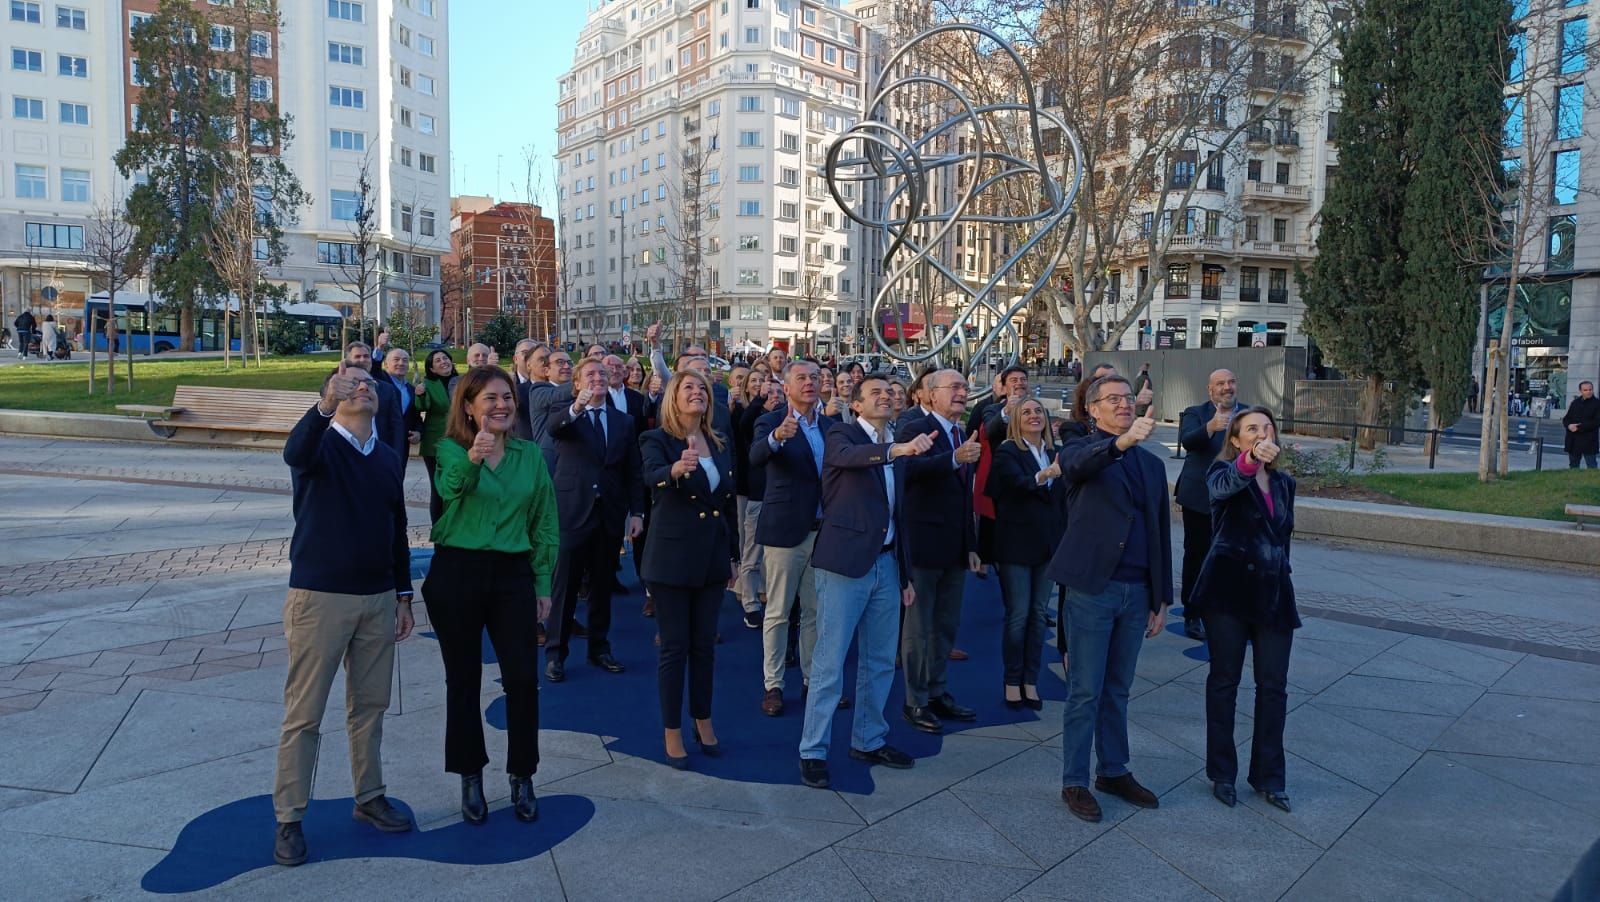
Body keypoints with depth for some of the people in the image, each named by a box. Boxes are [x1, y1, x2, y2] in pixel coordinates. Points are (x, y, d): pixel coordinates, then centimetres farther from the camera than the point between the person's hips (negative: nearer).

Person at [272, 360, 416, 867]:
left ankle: (369, 798, 29)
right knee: (305, 712, 3)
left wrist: (403, 594, 14)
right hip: (319, 597, -5)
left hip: (378, 599, 5)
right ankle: (289, 819, 15)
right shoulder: (321, 445, -6)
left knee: (370, 705, 14)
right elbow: (294, 453, -32)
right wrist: (326, 404, -48)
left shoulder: (387, 458, 10)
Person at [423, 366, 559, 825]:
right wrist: (471, 459, -49)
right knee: (463, 680, 9)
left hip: (513, 575, 2)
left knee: (523, 679, 0)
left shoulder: (530, 454, 6)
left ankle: (522, 777, 19)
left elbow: (544, 523, 9)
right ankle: (470, 778, 27)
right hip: (456, 573, -2)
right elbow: (450, 487, -28)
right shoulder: (451, 449, -4)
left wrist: (543, 583, 6)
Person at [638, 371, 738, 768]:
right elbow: (652, 476, -30)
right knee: (674, 647, 3)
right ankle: (672, 733, 18)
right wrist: (676, 469, -52)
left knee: (705, 644, 14)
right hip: (672, 557, -5)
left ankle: (704, 723, 30)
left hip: (712, 557, 5)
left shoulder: (721, 446, 9)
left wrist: (733, 557, 14)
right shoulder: (657, 440, -7)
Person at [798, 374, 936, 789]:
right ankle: (813, 751, 9)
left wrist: (905, 574, 18)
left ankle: (869, 740, 30)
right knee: (830, 662, -2)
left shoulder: (896, 450, 16)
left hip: (886, 564, 7)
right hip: (845, 563, -7)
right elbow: (849, 455, -29)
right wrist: (898, 449, -45)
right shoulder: (842, 435, -3)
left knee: (880, 661, 14)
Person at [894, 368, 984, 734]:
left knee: (947, 625, 17)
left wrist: (972, 545, 16)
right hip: (924, 544, -8)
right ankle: (915, 702, 15)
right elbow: (910, 468, -33)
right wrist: (955, 459, -46)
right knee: (919, 626, 3)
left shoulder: (964, 436, 13)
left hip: (956, 548, 8)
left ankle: (938, 693, 31)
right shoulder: (915, 428, -11)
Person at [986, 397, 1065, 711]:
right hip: (1016, 543, -5)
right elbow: (1018, 483, -27)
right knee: (1018, 614, -1)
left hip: (1048, 543, 5)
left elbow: (1062, 499, 12)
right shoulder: (1007, 452, -8)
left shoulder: (1055, 452, 8)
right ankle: (1012, 682, 12)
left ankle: (1030, 681, 19)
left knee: (1038, 614, 10)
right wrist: (1045, 474, -46)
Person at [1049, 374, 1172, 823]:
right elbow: (1077, 466, -29)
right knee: (1085, 692, 2)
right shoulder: (1082, 450, -2)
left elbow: (1160, 533, 16)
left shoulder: (1151, 464, 14)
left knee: (1117, 690, 17)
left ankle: (1114, 772, 31)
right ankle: (1074, 782, 15)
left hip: (1137, 592, 5)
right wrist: (1121, 442, -48)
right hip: (1092, 588, -5)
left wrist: (1162, 597, 13)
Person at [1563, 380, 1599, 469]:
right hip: (1573, 442, 5)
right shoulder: (1575, 402, 12)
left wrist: (1579, 427, -17)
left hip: (1588, 442, -5)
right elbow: (1566, 419, 11)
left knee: (1591, 467, -2)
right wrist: (1569, 425, -11)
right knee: (1573, 466, 13)